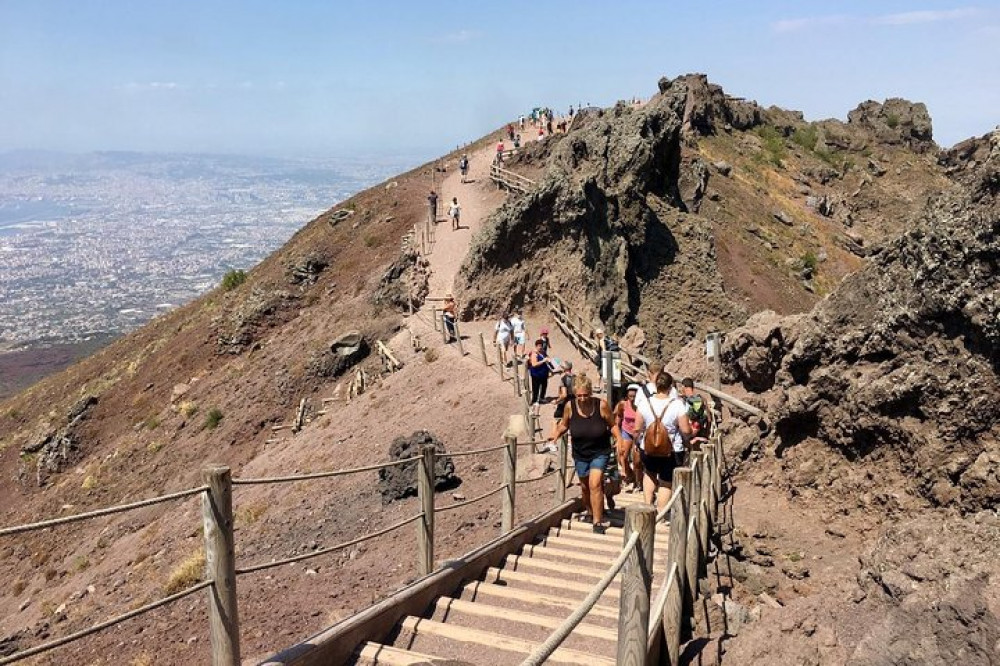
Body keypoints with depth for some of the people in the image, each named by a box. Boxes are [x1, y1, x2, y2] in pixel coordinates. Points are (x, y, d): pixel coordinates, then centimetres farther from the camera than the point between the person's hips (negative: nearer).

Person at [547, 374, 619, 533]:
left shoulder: (601, 405, -18)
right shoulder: (570, 406, -13)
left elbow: (612, 425, -5)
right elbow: (564, 425, 3)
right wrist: (556, 435, -13)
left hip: (600, 452, -3)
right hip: (580, 454, 3)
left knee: (595, 484, -17)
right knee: (585, 486, 18)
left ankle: (598, 521, -8)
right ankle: (589, 512, 45)